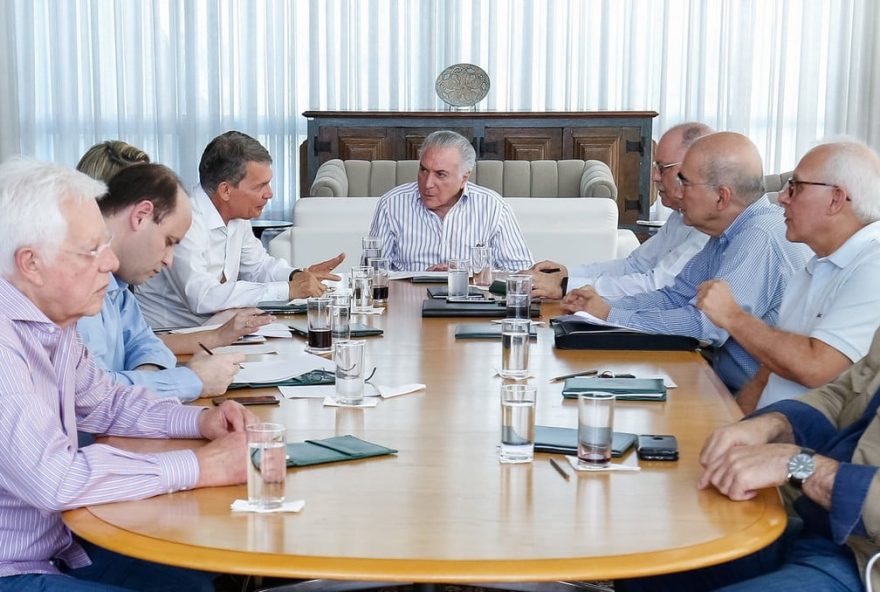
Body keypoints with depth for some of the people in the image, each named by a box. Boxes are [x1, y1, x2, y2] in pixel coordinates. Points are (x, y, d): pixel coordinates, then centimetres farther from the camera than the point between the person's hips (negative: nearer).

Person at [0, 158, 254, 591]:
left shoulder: (53, 320, 4)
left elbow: (102, 402, 20)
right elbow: (54, 478, -33)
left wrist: (200, 421, 2)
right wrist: (201, 467, -24)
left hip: (59, 548, 9)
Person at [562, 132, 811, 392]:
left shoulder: (761, 238, -23)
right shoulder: (727, 234, 10)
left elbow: (705, 325, -27)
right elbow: (676, 297, 16)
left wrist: (610, 317, -17)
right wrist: (604, 306, 1)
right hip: (728, 385, 9)